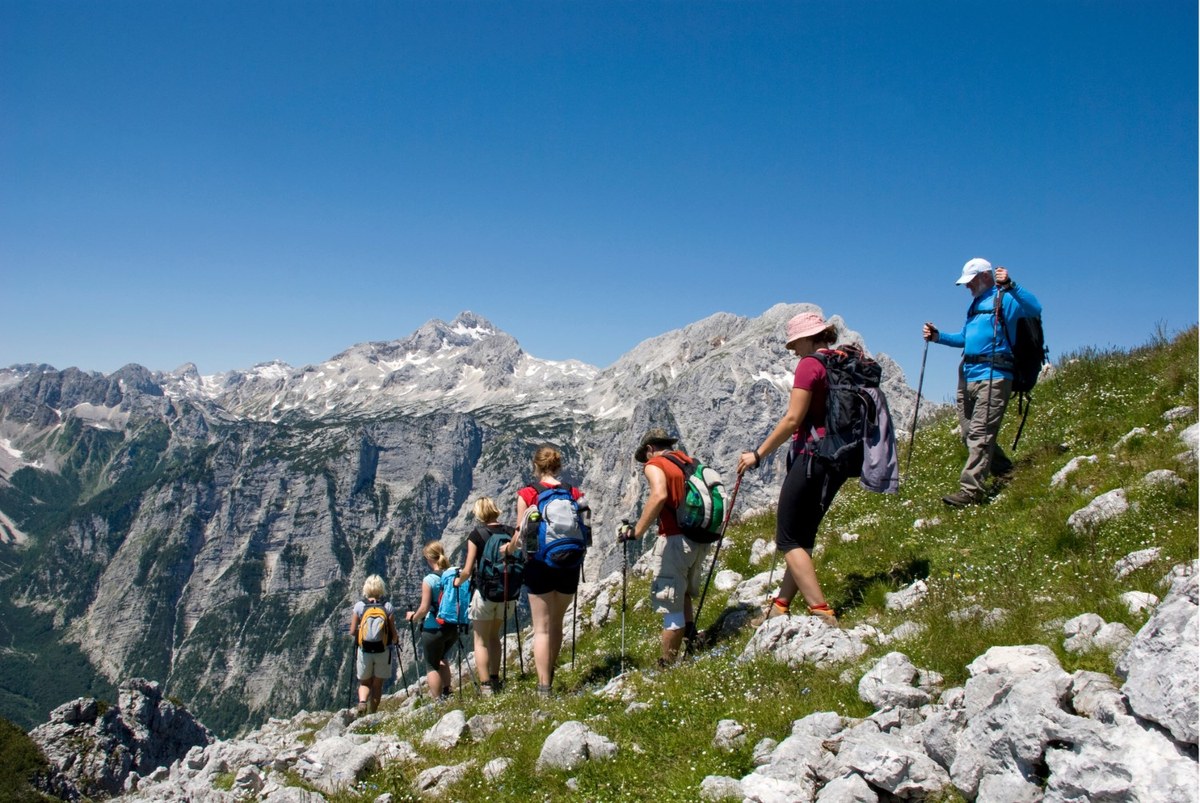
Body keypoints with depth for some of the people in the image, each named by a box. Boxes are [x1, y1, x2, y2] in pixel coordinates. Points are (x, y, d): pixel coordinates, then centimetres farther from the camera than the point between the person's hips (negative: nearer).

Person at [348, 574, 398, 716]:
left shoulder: (359, 605, -4)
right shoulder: (387, 606, -6)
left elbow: (352, 632, -4)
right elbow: (393, 632, -7)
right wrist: (395, 640, 14)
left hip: (364, 650, 0)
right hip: (383, 651, 0)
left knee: (364, 682, 17)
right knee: (377, 684, 14)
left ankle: (362, 701, -10)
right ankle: (372, 714, 14)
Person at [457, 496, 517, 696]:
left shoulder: (476, 534, -8)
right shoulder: (510, 532, 1)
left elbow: (467, 570, -9)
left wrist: (458, 581, 11)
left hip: (484, 593, -4)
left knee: (481, 640, 7)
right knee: (494, 635, 22)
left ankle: (486, 687, 2)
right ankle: (495, 680, 22)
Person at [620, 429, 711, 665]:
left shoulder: (654, 465, -5)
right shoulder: (690, 462, 15)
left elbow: (659, 496, -25)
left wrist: (637, 530, -21)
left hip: (676, 540, -7)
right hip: (701, 540, 7)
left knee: (672, 607, 0)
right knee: (685, 594, 27)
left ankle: (668, 665, 6)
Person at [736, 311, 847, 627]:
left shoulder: (810, 364, -11)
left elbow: (792, 419, -16)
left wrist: (758, 454, -11)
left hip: (812, 456, -9)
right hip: (840, 459, 9)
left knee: (789, 541, -3)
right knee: (803, 538, 15)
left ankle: (823, 614, -11)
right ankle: (779, 608, 21)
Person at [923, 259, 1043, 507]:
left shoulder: (1005, 298, -4)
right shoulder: (975, 303, 23)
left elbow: (1035, 309, -22)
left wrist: (1010, 286, -34)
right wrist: (937, 336, 15)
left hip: (992, 375, -9)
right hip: (967, 375, 9)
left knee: (980, 433, -14)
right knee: (969, 433, 10)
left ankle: (971, 489, -17)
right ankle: (1004, 472, 28)